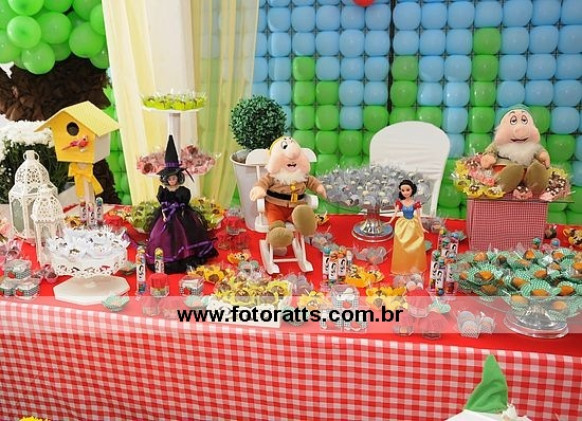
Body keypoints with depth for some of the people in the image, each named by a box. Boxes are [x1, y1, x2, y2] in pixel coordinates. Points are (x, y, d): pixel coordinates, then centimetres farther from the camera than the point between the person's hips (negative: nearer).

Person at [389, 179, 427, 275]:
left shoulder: (415, 203, -9)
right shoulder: (400, 203, -7)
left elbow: (418, 216, -5)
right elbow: (395, 214, -8)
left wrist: (422, 228, -7)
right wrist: (389, 222, -22)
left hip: (413, 226, -1)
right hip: (403, 225, 1)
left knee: (414, 247, 8)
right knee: (402, 247, 6)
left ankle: (414, 267, 24)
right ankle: (402, 267, 20)